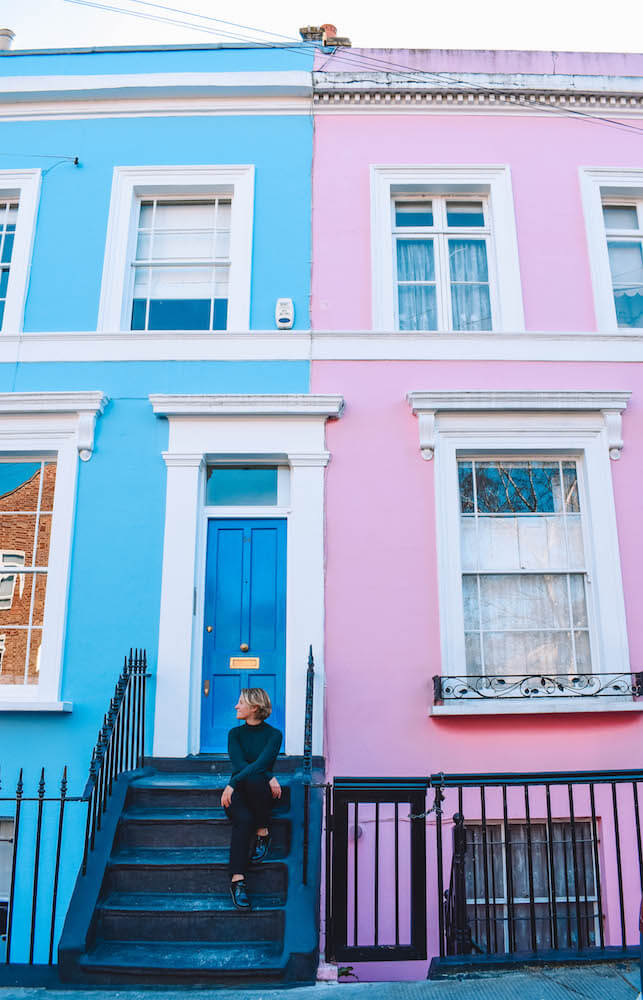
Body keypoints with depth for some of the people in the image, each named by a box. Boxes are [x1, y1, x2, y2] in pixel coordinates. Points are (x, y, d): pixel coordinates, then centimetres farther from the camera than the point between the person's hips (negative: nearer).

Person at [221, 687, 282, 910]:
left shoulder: (273, 735, 0)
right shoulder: (235, 733, 9)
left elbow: (262, 763, -17)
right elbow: (239, 764, -7)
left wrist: (233, 784, -29)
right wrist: (269, 778, -20)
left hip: (260, 794, -1)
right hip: (237, 792, 1)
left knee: (254, 778, -37)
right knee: (244, 819, -34)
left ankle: (263, 832, -18)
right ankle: (237, 880, -37)